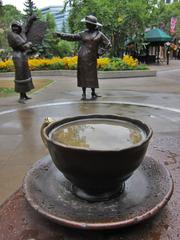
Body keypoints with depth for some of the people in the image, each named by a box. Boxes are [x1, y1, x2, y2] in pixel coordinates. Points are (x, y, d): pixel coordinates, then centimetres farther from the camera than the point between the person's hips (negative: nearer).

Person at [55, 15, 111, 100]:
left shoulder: (99, 34, 4)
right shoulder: (84, 33, 11)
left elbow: (108, 44, 6)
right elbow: (72, 37, 12)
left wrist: (99, 52, 0)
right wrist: (60, 35, 7)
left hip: (91, 58, -2)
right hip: (82, 58, 3)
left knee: (92, 76, -3)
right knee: (82, 75, 1)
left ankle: (93, 93, 12)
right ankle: (84, 94, 9)